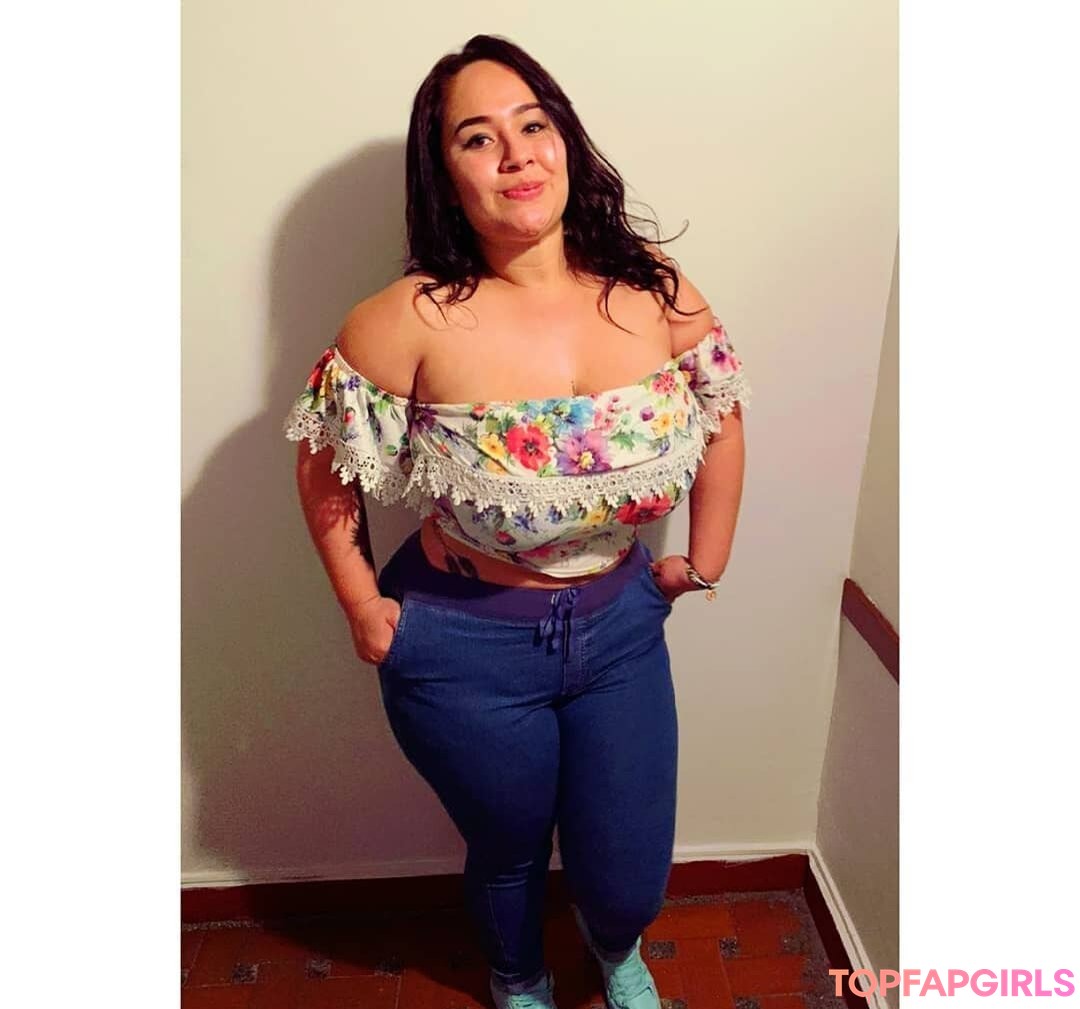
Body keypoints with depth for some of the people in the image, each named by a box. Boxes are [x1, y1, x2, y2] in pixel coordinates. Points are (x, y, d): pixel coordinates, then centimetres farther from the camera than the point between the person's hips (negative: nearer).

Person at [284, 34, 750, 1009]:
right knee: (510, 854, 24)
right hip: (466, 650, -2)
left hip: (621, 626, 3)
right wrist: (363, 609, -4)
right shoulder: (412, 320, -21)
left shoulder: (655, 293, -10)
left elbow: (722, 414, 5)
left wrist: (705, 561, 6)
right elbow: (325, 461, -7)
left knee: (629, 880, 19)